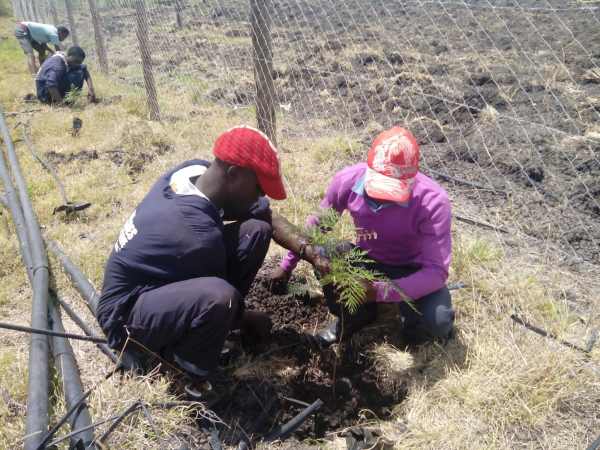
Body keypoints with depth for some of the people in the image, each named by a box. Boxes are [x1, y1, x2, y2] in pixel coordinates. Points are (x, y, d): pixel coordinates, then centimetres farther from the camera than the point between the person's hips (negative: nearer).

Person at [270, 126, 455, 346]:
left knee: (436, 322, -31)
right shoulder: (348, 179, -23)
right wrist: (286, 266, 3)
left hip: (413, 270, -3)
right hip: (367, 260, 3)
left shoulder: (433, 202, -32)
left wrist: (378, 292, -47)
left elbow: (437, 271, -33)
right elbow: (317, 225, -4)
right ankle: (356, 314, 3)